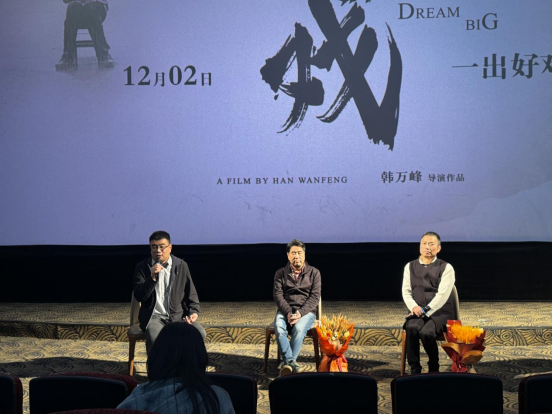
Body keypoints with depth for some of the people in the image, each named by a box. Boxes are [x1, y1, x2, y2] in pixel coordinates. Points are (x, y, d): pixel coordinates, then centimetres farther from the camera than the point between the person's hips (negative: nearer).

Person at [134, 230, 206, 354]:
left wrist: (194, 312, -4)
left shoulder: (181, 266, 7)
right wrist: (152, 277, -21)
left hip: (178, 315, 2)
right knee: (155, 339, -34)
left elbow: (191, 293, 13)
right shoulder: (142, 267, 2)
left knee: (199, 333, -24)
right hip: (154, 316, -2)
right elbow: (139, 296, -7)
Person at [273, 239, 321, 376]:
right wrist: (288, 312, -18)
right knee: (278, 327, -34)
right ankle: (291, 362, -42)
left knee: (299, 328, -36)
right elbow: (278, 295, 0)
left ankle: (287, 363, -36)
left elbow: (315, 296, -2)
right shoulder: (281, 273, 10)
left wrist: (300, 313, -17)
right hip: (285, 310, 1)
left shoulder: (314, 272, 7)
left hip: (306, 311, -1)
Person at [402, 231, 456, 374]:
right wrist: (413, 307, -13)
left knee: (426, 332, -33)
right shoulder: (410, 266, 12)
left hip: (440, 312, -3)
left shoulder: (446, 268, 0)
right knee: (412, 328, -32)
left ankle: (434, 368, -5)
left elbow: (442, 294, -10)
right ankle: (414, 370, -20)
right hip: (418, 312, 3)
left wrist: (425, 311, -18)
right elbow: (406, 291, 6)